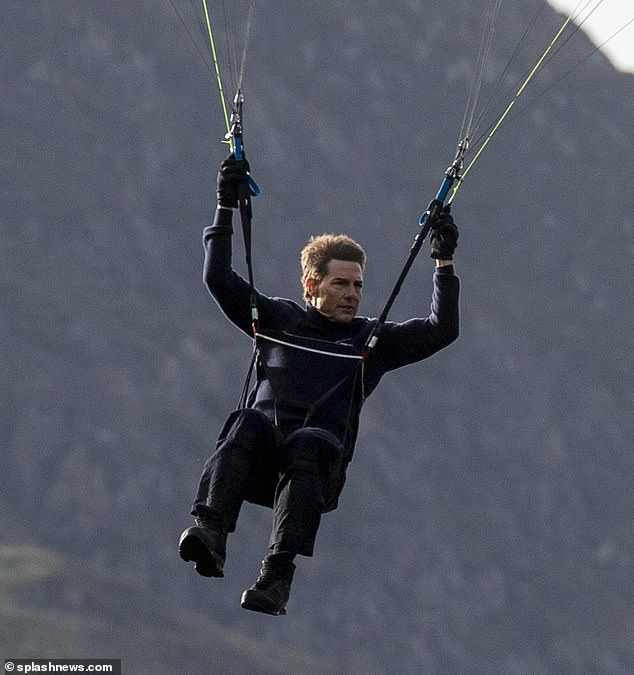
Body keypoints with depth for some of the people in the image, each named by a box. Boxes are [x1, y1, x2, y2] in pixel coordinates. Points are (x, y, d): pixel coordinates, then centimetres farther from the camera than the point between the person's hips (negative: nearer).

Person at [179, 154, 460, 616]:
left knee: (309, 443, -36)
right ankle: (209, 536, -53)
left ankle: (278, 577, -52)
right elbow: (220, 279, 17)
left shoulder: (373, 340, 20)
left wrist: (444, 262, 7)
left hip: (318, 466, -1)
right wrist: (226, 209, 13)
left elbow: (442, 331, 12)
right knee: (247, 421, -33)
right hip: (258, 461, 1)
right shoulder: (278, 320, 21)